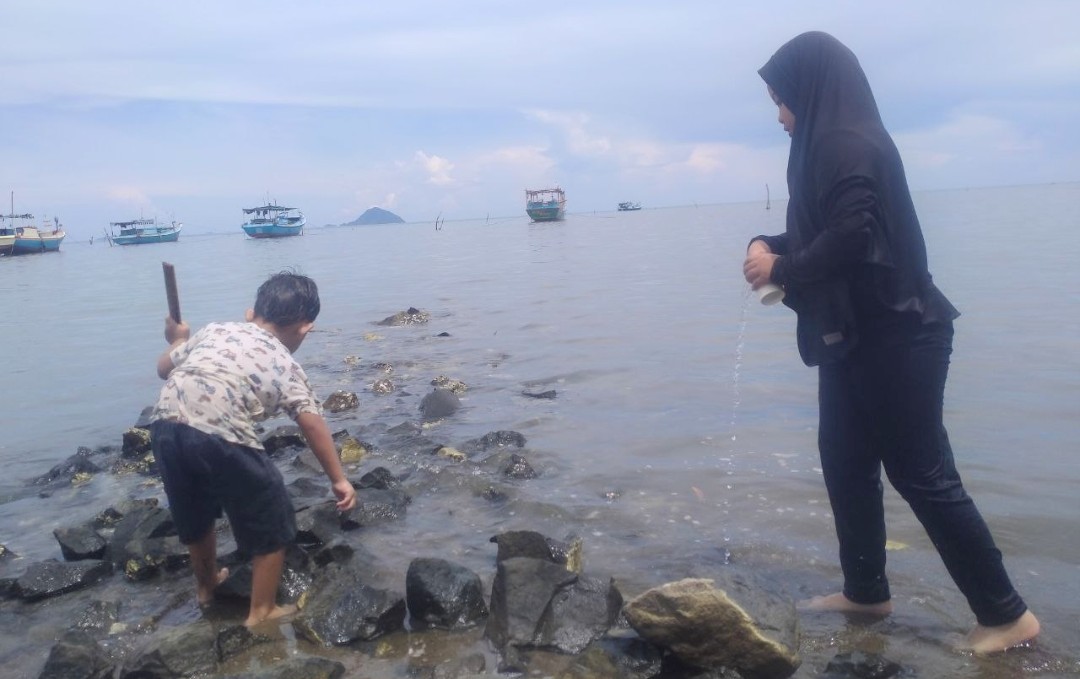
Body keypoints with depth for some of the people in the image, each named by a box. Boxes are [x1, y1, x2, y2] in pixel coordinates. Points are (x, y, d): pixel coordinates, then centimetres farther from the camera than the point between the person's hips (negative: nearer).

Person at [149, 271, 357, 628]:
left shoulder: (215, 329, 23)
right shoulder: (285, 364, 12)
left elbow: (164, 367, 31)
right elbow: (312, 424, 1)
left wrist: (177, 339, 51)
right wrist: (338, 479, 4)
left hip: (165, 426, 6)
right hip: (220, 438, -6)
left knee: (196, 512, 32)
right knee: (270, 522, 15)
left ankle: (206, 585, 54)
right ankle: (262, 612, 25)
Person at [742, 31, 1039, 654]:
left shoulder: (849, 144, -18)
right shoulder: (832, 144, 13)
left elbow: (851, 237, -26)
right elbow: (824, 229, 20)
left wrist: (781, 269, -12)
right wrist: (772, 245, 2)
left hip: (892, 336, -10)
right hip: (857, 335, 10)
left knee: (922, 473, -2)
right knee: (845, 460, 15)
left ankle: (1007, 613, 12)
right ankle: (867, 591, 29)